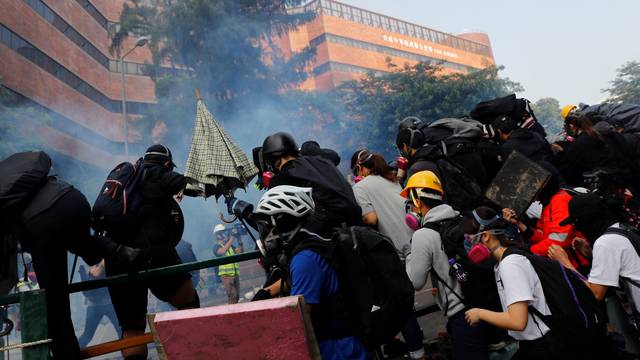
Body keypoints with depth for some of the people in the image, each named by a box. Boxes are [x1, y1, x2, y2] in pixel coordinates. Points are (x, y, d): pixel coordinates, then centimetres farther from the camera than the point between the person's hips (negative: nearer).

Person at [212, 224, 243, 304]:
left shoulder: (230, 245, 17)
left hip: (235, 274, 7)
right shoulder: (216, 246, -2)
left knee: (237, 296, 8)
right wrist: (232, 238, -26)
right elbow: (223, 251, -24)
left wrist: (239, 241, -7)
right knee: (232, 296, -15)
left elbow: (239, 252, 6)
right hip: (226, 275, -6)